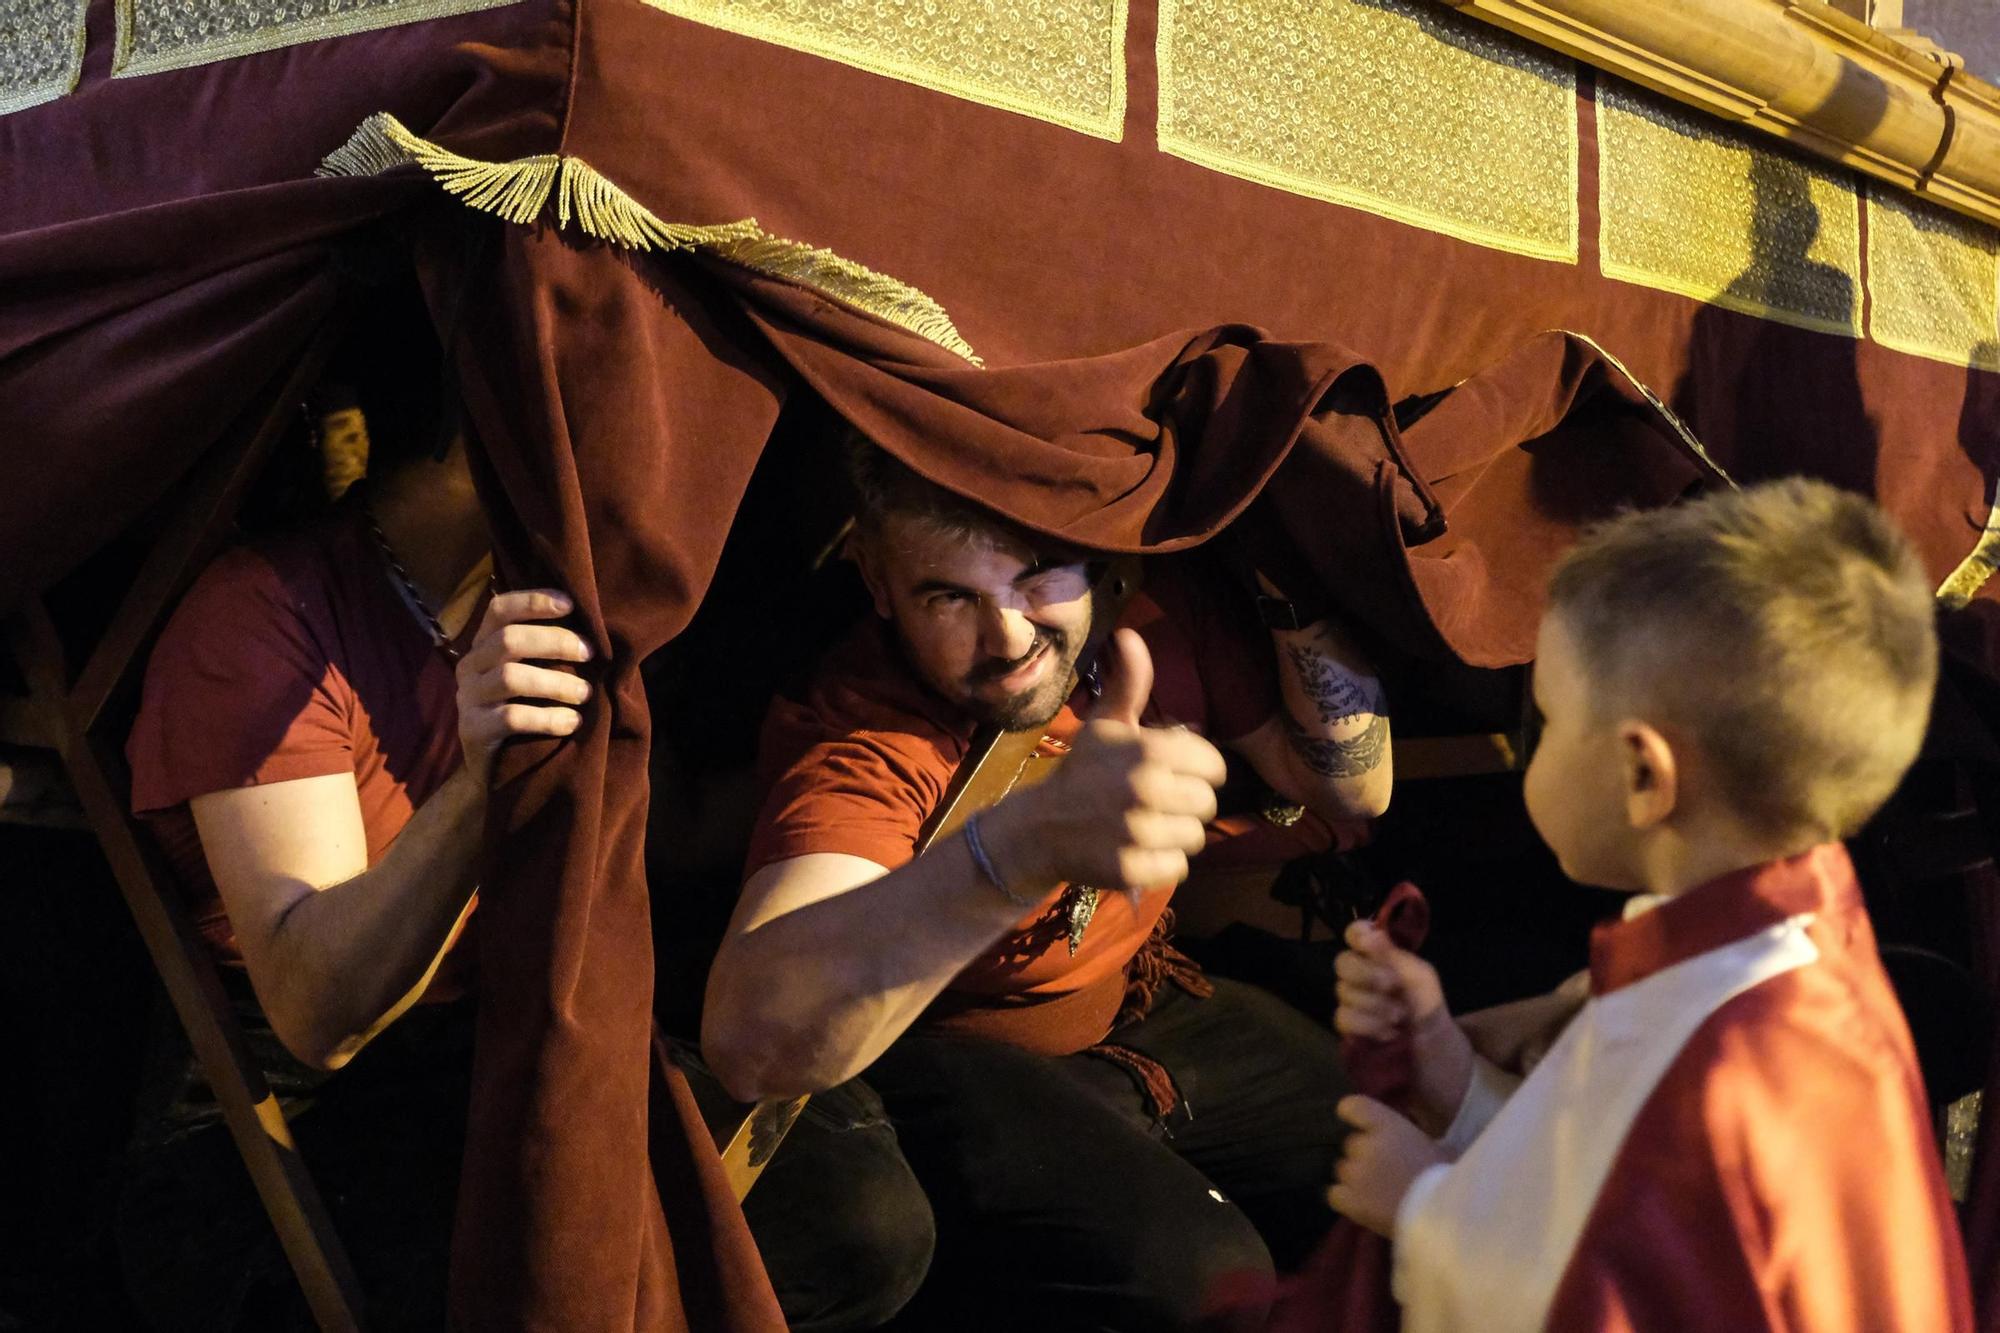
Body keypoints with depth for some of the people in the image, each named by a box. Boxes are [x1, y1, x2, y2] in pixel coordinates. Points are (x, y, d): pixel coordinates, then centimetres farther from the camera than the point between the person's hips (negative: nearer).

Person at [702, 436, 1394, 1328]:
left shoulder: (1154, 599, -12)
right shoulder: (861, 742, -29)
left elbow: (1353, 789, -1)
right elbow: (748, 1036, -47)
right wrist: (1029, 841, -61)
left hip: (1149, 1006, 6)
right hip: (954, 1061, -6)